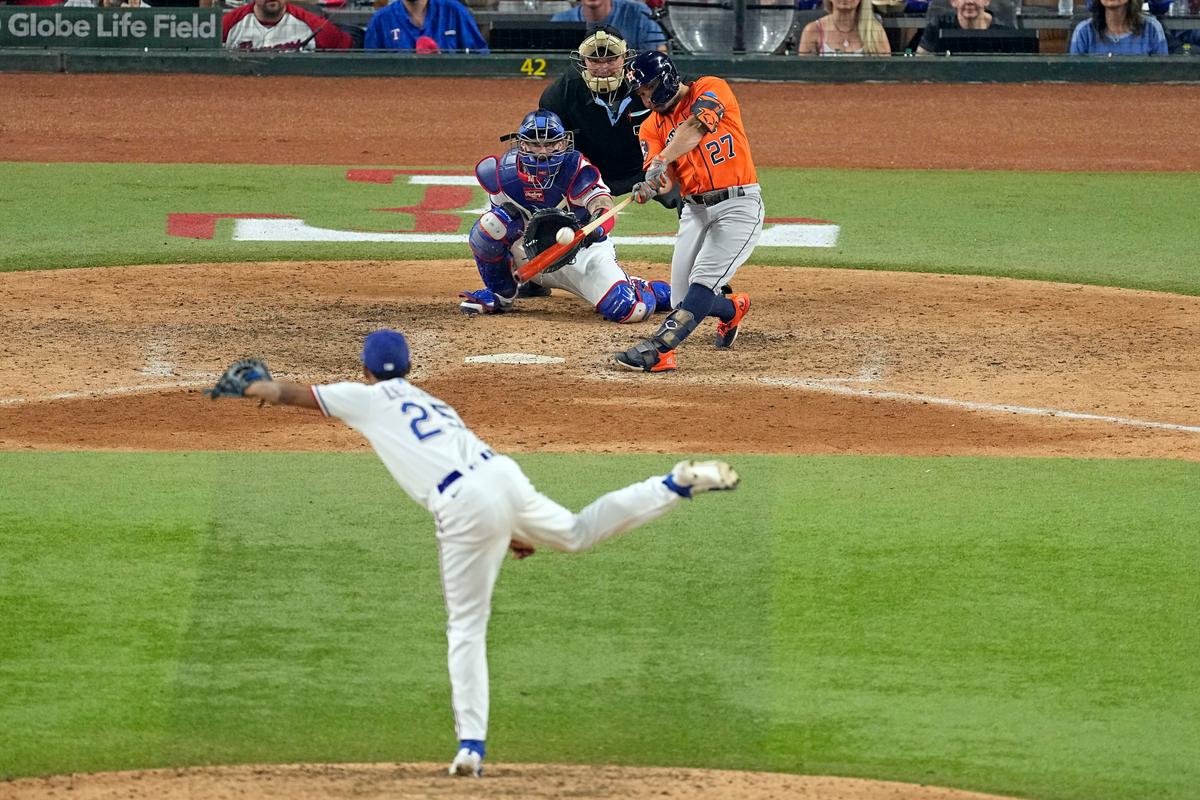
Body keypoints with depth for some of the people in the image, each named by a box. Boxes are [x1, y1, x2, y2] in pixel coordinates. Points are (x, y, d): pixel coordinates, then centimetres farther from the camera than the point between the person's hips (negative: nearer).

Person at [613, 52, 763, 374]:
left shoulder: (711, 90, -4)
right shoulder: (652, 126, 10)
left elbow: (694, 127, -24)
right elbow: (661, 177, -4)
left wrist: (662, 161, -38)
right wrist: (648, 186, -29)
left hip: (738, 205, -6)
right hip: (695, 211, 6)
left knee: (702, 284, -22)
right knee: (683, 301, 4)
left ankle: (657, 349, -32)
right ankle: (732, 308, 36)